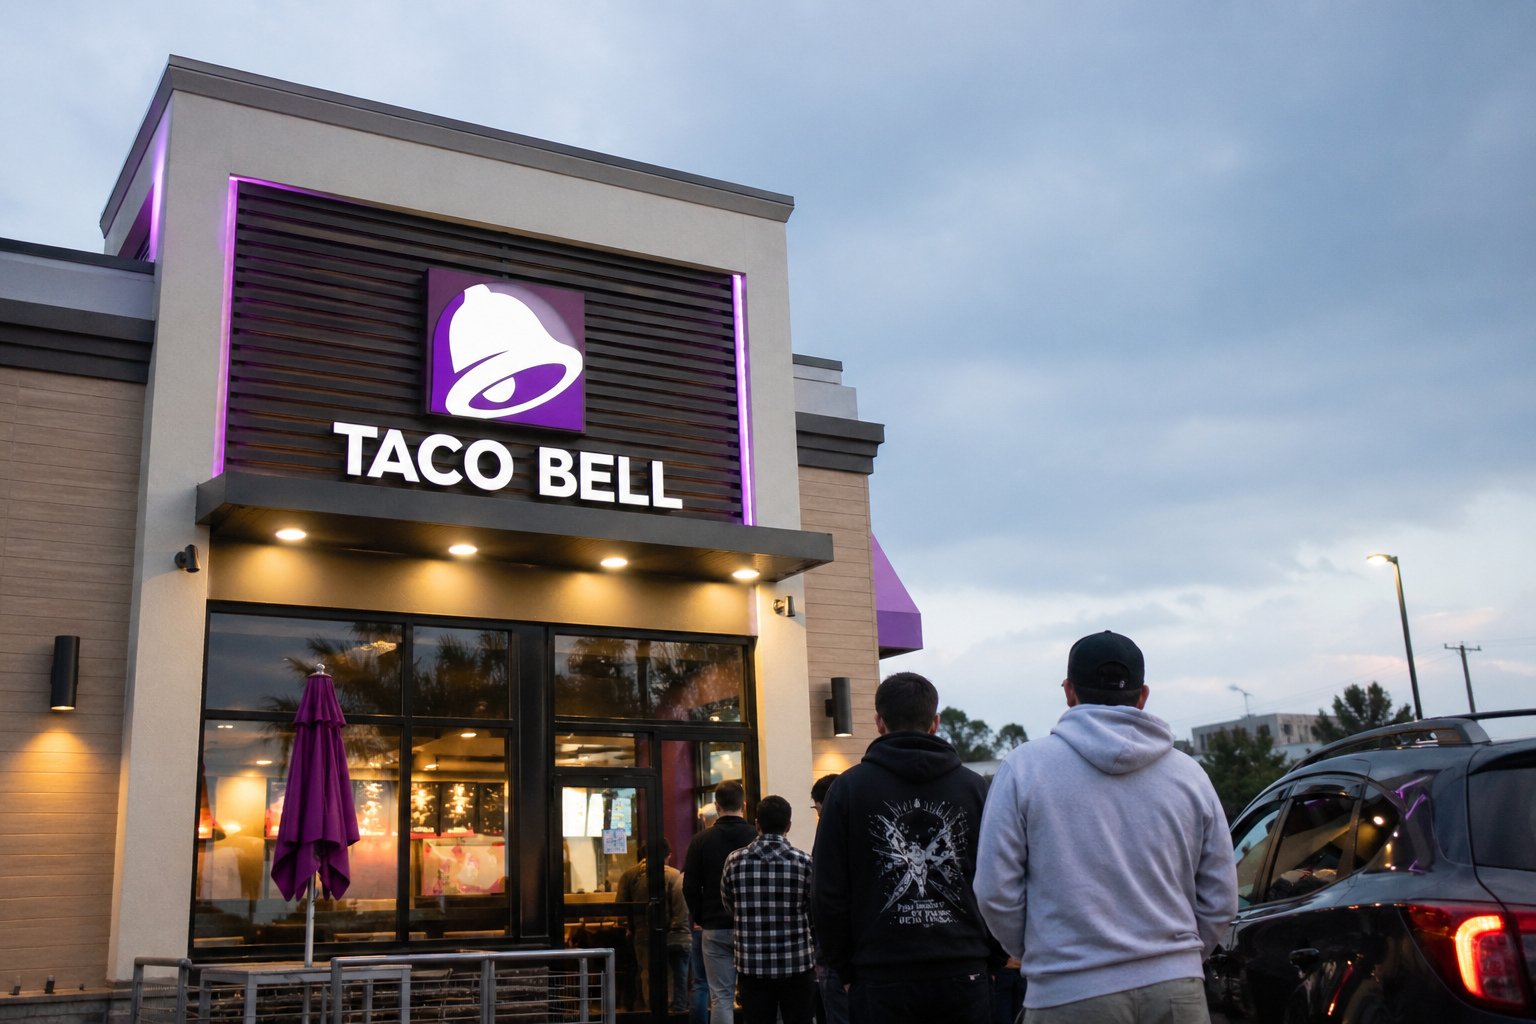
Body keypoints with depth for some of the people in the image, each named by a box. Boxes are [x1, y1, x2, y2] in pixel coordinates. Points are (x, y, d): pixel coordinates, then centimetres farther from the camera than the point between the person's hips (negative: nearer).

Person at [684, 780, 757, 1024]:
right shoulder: (757, 837, -4)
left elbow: (690, 888, 0)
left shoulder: (701, 840, -2)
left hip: (715, 930, 0)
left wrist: (701, 918, 12)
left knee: (721, 997, 2)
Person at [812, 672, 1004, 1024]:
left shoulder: (849, 787, 0)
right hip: (965, 976, 2)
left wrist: (847, 970, 7)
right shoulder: (974, 787, 5)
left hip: (882, 980, -1)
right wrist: (991, 962, 14)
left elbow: (829, 894, -1)